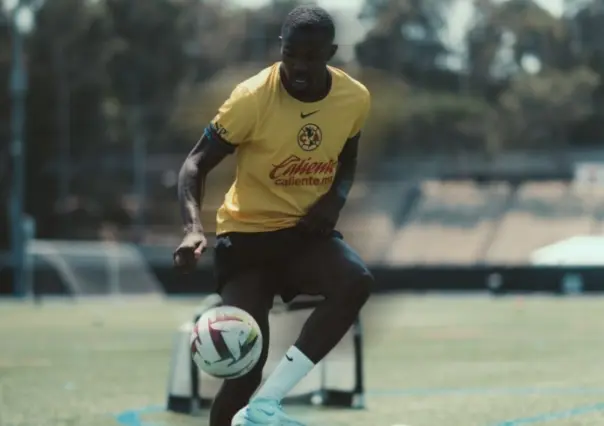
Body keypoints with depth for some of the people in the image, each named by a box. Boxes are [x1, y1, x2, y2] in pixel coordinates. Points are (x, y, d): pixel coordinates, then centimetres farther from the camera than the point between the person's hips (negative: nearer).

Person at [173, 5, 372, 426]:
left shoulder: (355, 98, -5)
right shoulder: (253, 98, -18)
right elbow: (196, 163, -12)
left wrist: (335, 198, -7)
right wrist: (194, 226, -30)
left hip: (307, 232, 3)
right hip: (248, 233, -3)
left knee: (357, 281, -30)